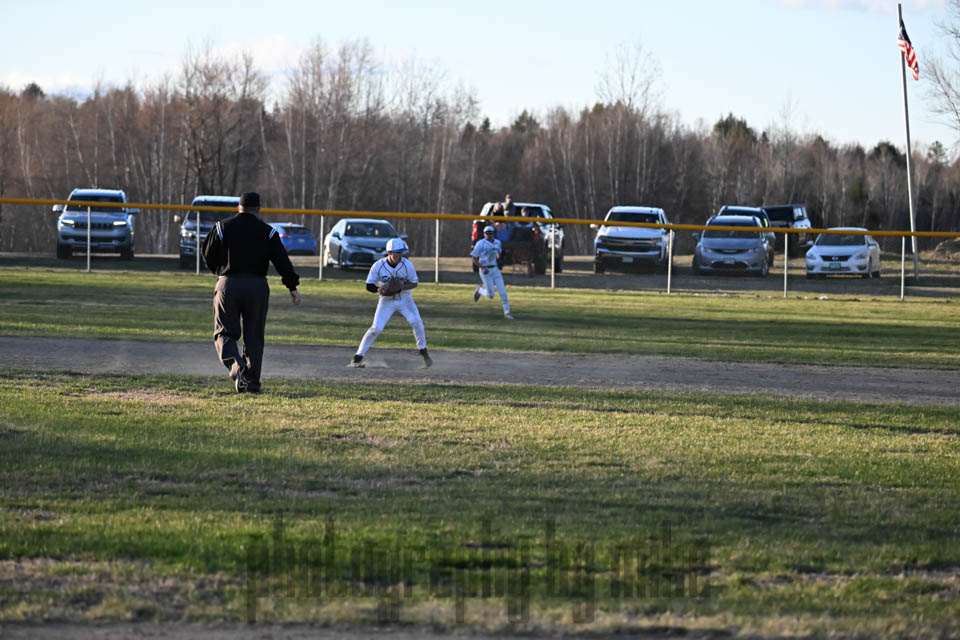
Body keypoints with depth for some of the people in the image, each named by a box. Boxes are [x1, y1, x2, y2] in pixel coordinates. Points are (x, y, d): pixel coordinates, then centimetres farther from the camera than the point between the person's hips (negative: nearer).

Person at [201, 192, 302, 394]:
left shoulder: (222, 227, 4)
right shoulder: (267, 231, 4)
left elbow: (208, 256, 7)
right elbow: (282, 260, -2)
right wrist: (292, 286, -4)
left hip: (228, 285, -1)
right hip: (257, 286, 1)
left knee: (225, 332, 4)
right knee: (254, 336, 9)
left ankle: (235, 364, -25)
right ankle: (252, 381, 4)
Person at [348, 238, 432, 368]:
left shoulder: (407, 265, -16)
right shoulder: (378, 266, -18)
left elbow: (415, 283, -6)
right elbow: (369, 286, -10)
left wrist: (401, 287, -25)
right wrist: (380, 290, -32)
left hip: (404, 299, 1)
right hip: (387, 301, -1)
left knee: (416, 322, -16)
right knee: (376, 328, -10)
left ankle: (424, 353, 4)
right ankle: (357, 358, -4)